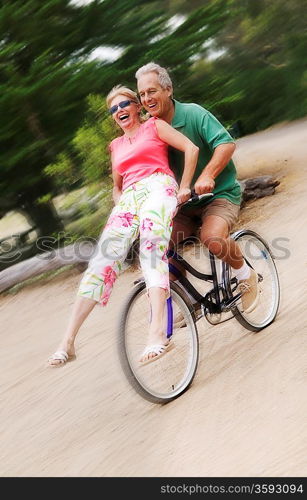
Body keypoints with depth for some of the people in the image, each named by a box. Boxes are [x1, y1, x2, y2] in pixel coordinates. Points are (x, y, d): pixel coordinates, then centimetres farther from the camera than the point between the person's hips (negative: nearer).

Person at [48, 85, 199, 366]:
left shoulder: (154, 126, 15)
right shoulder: (116, 146, 29)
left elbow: (191, 148, 5)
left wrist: (184, 187, -1)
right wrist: (119, 203, 15)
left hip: (157, 187, -4)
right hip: (128, 198, 5)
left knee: (152, 248, -33)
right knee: (104, 257, -15)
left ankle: (157, 333, -49)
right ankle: (68, 341, -24)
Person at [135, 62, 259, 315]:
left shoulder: (193, 113, -12)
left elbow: (227, 143, -22)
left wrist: (207, 175, -37)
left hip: (220, 194, -5)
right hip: (186, 204, 6)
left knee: (213, 237, -35)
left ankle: (245, 274, -3)